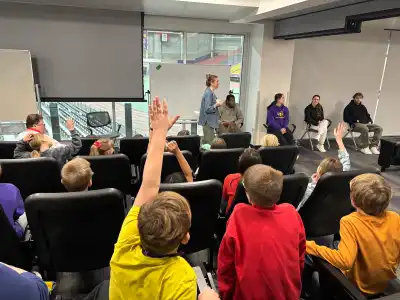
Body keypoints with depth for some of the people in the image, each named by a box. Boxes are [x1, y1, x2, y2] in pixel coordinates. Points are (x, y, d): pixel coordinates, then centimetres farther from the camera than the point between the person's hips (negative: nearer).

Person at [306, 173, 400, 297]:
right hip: (387, 284, 6)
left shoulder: (350, 222, -34)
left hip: (359, 287, -5)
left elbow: (344, 261, -43)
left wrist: (310, 247, -33)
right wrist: (388, 269, 14)